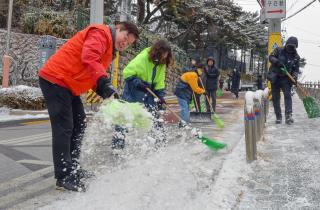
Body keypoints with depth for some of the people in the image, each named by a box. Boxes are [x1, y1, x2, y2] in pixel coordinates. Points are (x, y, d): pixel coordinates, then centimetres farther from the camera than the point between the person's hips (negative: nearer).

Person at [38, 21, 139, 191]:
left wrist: (106, 92, -4)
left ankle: (72, 169, 23)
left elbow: (91, 75, 14)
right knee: (64, 128, -11)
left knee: (79, 124, 13)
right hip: (55, 80, -11)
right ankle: (64, 178, -7)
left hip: (69, 85, 11)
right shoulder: (100, 33, -12)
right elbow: (89, 59, -31)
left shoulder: (109, 50, 18)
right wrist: (105, 83, -40)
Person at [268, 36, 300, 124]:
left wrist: (295, 76, -19)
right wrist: (277, 62, -28)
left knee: (288, 95, -16)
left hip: (286, 78, 0)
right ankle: (278, 117, 8)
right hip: (275, 78, 0)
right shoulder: (279, 50, -2)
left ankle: (288, 115, -22)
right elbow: (271, 57, -8)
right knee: (275, 98, 1)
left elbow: (296, 69, 2)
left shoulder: (296, 57, 1)